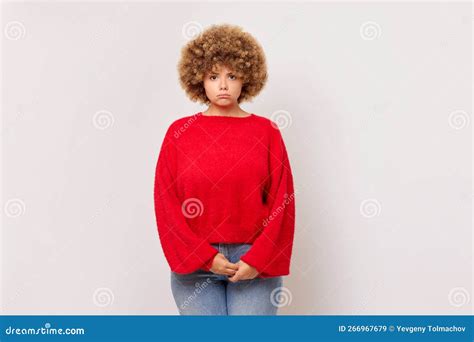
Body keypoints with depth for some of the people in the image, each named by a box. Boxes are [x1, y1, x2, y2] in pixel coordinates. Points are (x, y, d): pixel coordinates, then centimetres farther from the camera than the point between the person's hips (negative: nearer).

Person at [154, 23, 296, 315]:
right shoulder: (180, 132, 2)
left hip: (255, 262, 0)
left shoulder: (266, 130, 2)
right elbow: (166, 203, -1)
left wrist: (258, 259, -9)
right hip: (194, 263, 0)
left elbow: (282, 201, 0)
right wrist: (204, 257, -8)